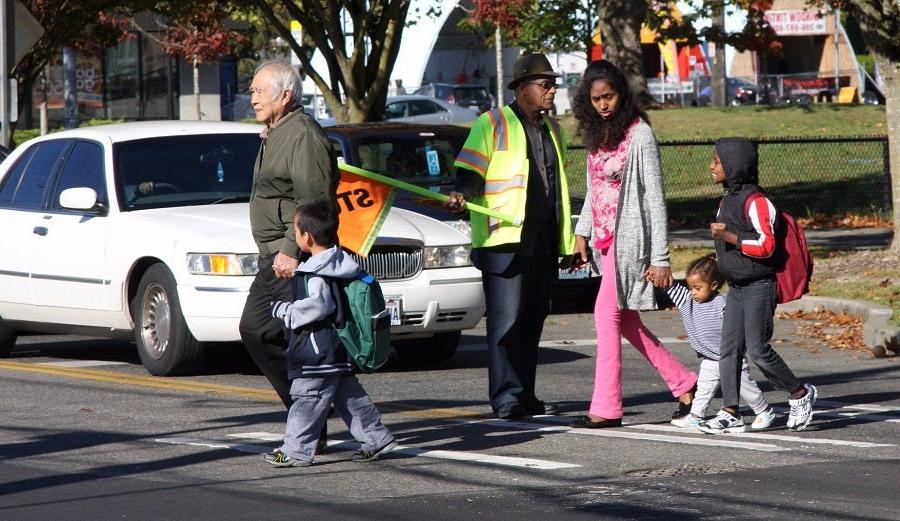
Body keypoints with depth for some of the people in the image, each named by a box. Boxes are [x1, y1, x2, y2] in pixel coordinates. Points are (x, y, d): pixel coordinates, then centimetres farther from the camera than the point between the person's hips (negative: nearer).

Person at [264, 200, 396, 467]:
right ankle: (376, 437, 18)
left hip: (318, 348, -10)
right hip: (337, 348, 10)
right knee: (348, 395, 15)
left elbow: (317, 305, -30)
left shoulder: (316, 276, -18)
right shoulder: (337, 262, 11)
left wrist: (284, 311, -18)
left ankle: (296, 450, -4)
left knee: (309, 396, -6)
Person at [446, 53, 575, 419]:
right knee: (506, 319, -11)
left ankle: (525, 396, 14)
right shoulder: (493, 124, -2)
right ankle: (506, 397, -11)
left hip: (543, 241, 7)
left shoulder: (551, 129, 20)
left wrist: (569, 239, 25)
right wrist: (461, 194, -29)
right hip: (505, 239, -7)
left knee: (532, 320, 9)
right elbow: (471, 171, -6)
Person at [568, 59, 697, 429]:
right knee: (625, 322, 10)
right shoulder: (597, 134, 12)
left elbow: (655, 197, -13)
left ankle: (606, 408, -7)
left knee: (606, 315, -10)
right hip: (605, 239, 8)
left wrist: (660, 258, -15)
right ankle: (683, 383, 19)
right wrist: (581, 234, 11)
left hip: (629, 237, -8)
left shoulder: (639, 134, -11)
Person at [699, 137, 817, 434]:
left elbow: (766, 245, -20)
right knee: (729, 349, 3)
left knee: (757, 349, -9)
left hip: (758, 286, -9)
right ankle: (730, 414, 3)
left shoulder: (755, 201, -14)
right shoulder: (726, 201, 15)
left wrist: (729, 237, -22)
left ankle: (799, 393, 9)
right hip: (736, 287, 9)